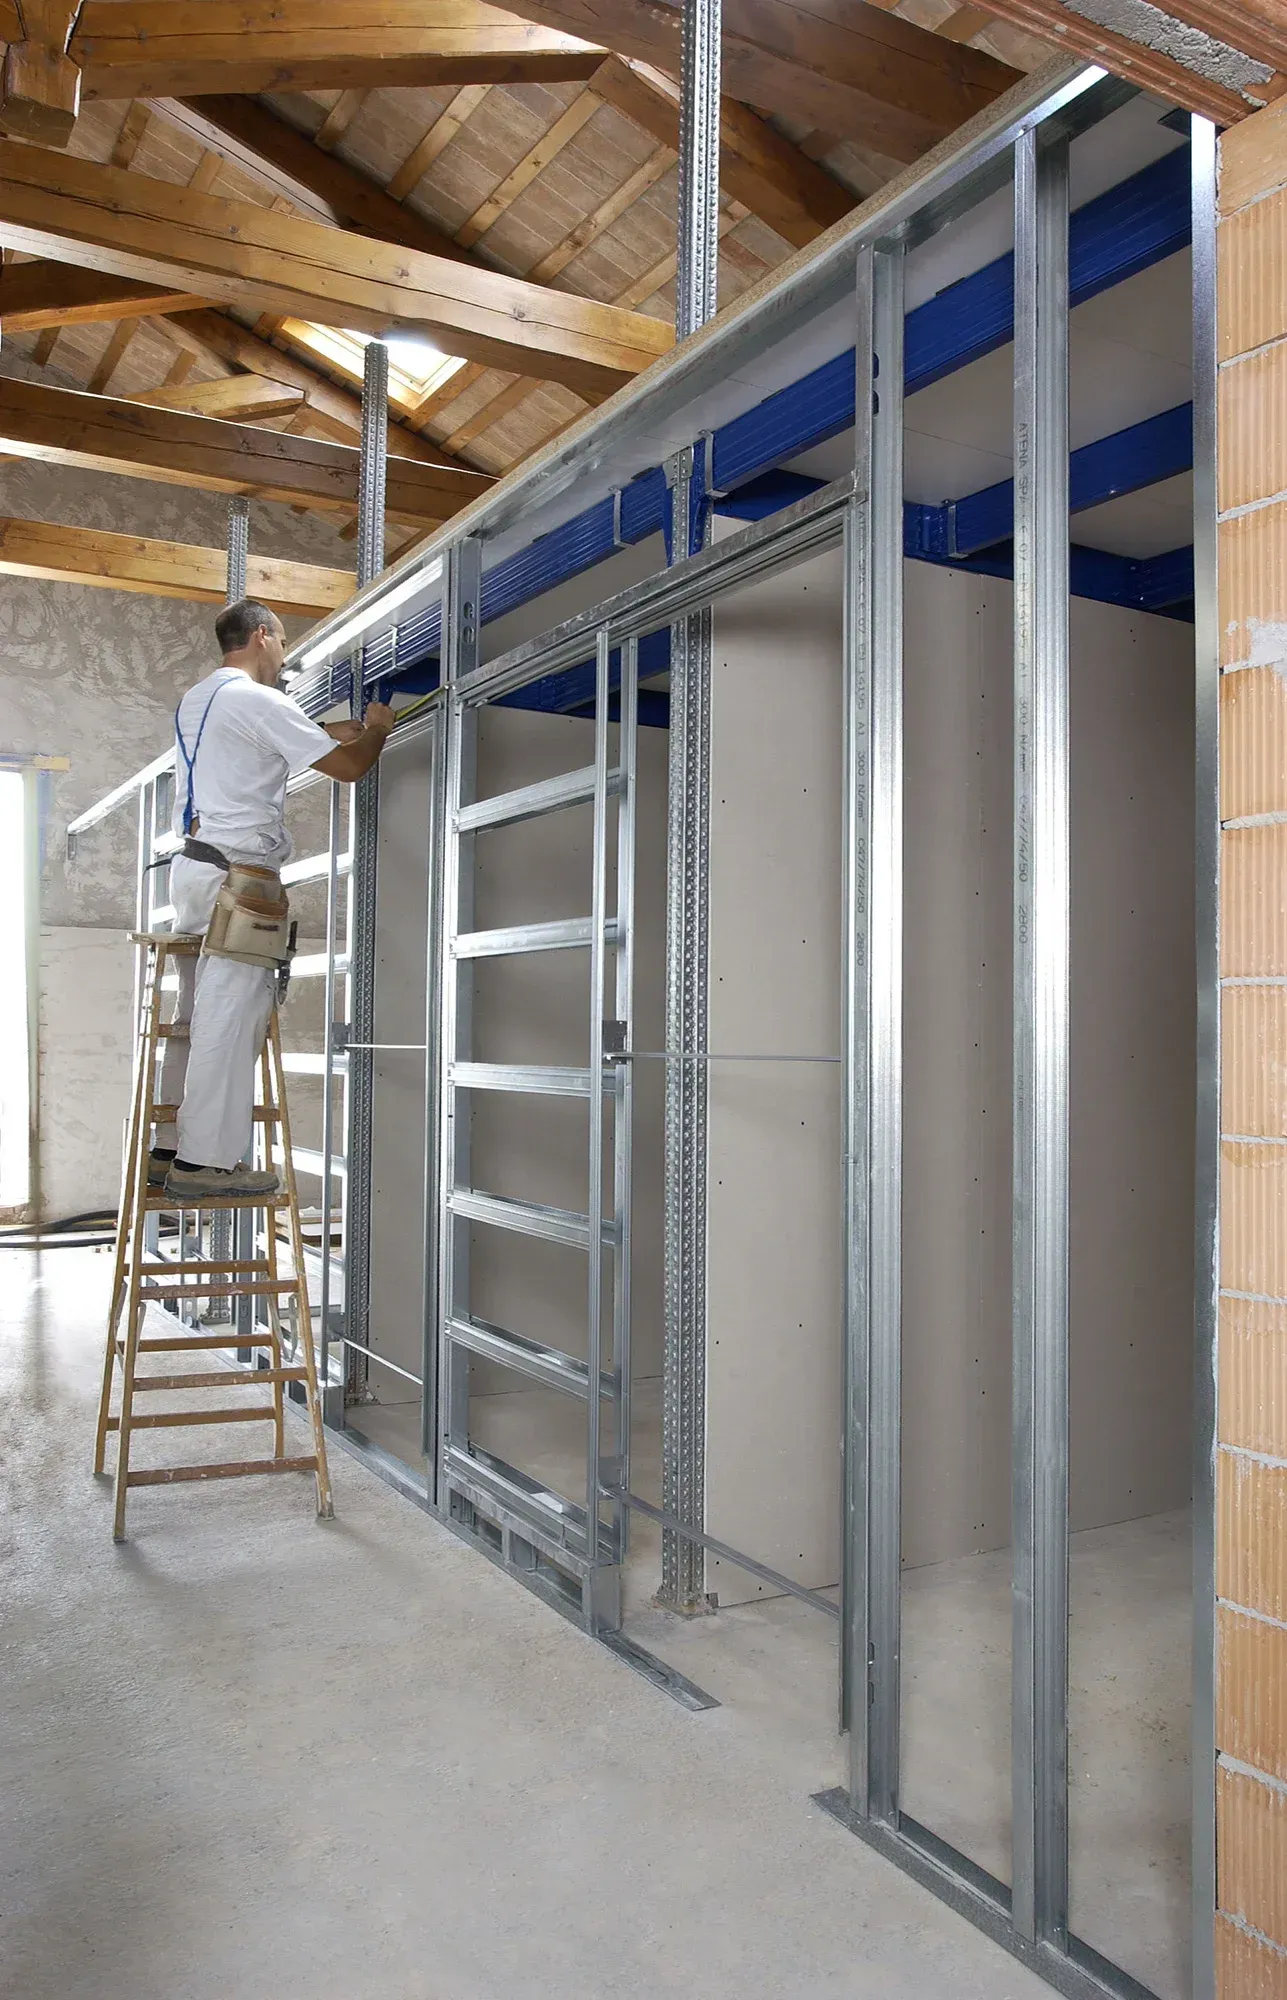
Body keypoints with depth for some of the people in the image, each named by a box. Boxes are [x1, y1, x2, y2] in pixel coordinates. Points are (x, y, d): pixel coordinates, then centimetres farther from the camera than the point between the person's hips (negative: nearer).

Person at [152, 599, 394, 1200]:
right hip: (237, 874, -9)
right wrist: (377, 728, 12)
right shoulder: (261, 702, -8)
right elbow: (349, 768, -7)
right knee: (230, 1017, -9)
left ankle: (169, 1150, 13)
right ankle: (205, 1160, -8)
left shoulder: (193, 701, 20)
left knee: (197, 1014, 11)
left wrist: (324, 733, 32)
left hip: (192, 864, 9)